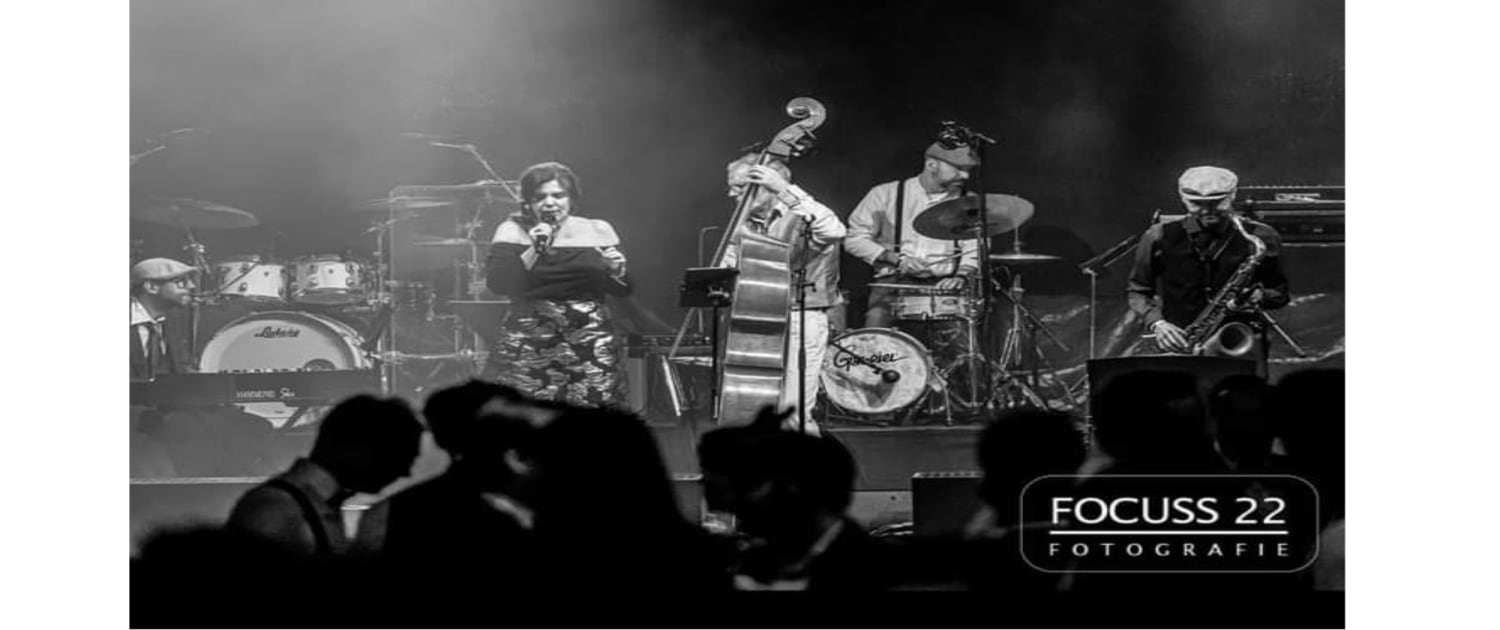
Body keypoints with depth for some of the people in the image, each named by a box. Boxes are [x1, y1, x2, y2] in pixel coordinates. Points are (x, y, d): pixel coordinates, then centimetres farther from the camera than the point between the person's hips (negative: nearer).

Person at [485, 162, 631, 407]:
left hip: (590, 347, 2)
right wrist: (534, 251, -16)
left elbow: (623, 290, 11)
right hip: (530, 347, -2)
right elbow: (496, 284, -8)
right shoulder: (513, 232, 4)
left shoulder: (597, 231, 9)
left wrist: (617, 270, -10)